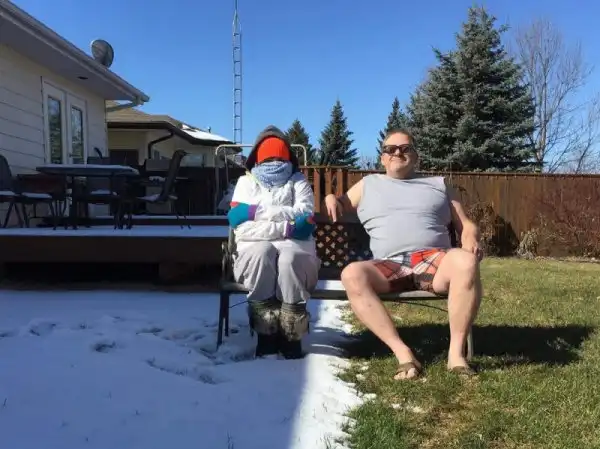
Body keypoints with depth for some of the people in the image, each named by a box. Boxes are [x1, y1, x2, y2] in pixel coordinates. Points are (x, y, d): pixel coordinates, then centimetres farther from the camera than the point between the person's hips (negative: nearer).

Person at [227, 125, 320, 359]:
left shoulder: (298, 181, 15)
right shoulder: (246, 182, 14)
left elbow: (303, 217, -7)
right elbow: (242, 227, -5)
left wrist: (257, 211, -9)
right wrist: (287, 227, -13)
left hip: (294, 248, 0)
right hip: (256, 251, 0)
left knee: (290, 257, -34)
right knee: (262, 252, -34)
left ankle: (292, 335, -22)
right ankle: (266, 333, -25)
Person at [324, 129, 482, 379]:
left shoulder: (438, 184, 25)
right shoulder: (368, 184, 26)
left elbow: (466, 225, 20)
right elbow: (338, 209, 28)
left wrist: (471, 241, -3)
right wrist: (331, 198, 4)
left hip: (433, 260, 0)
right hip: (388, 267, 0)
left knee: (466, 261, -34)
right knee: (352, 274, -32)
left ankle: (456, 352, -25)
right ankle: (402, 351, -31)